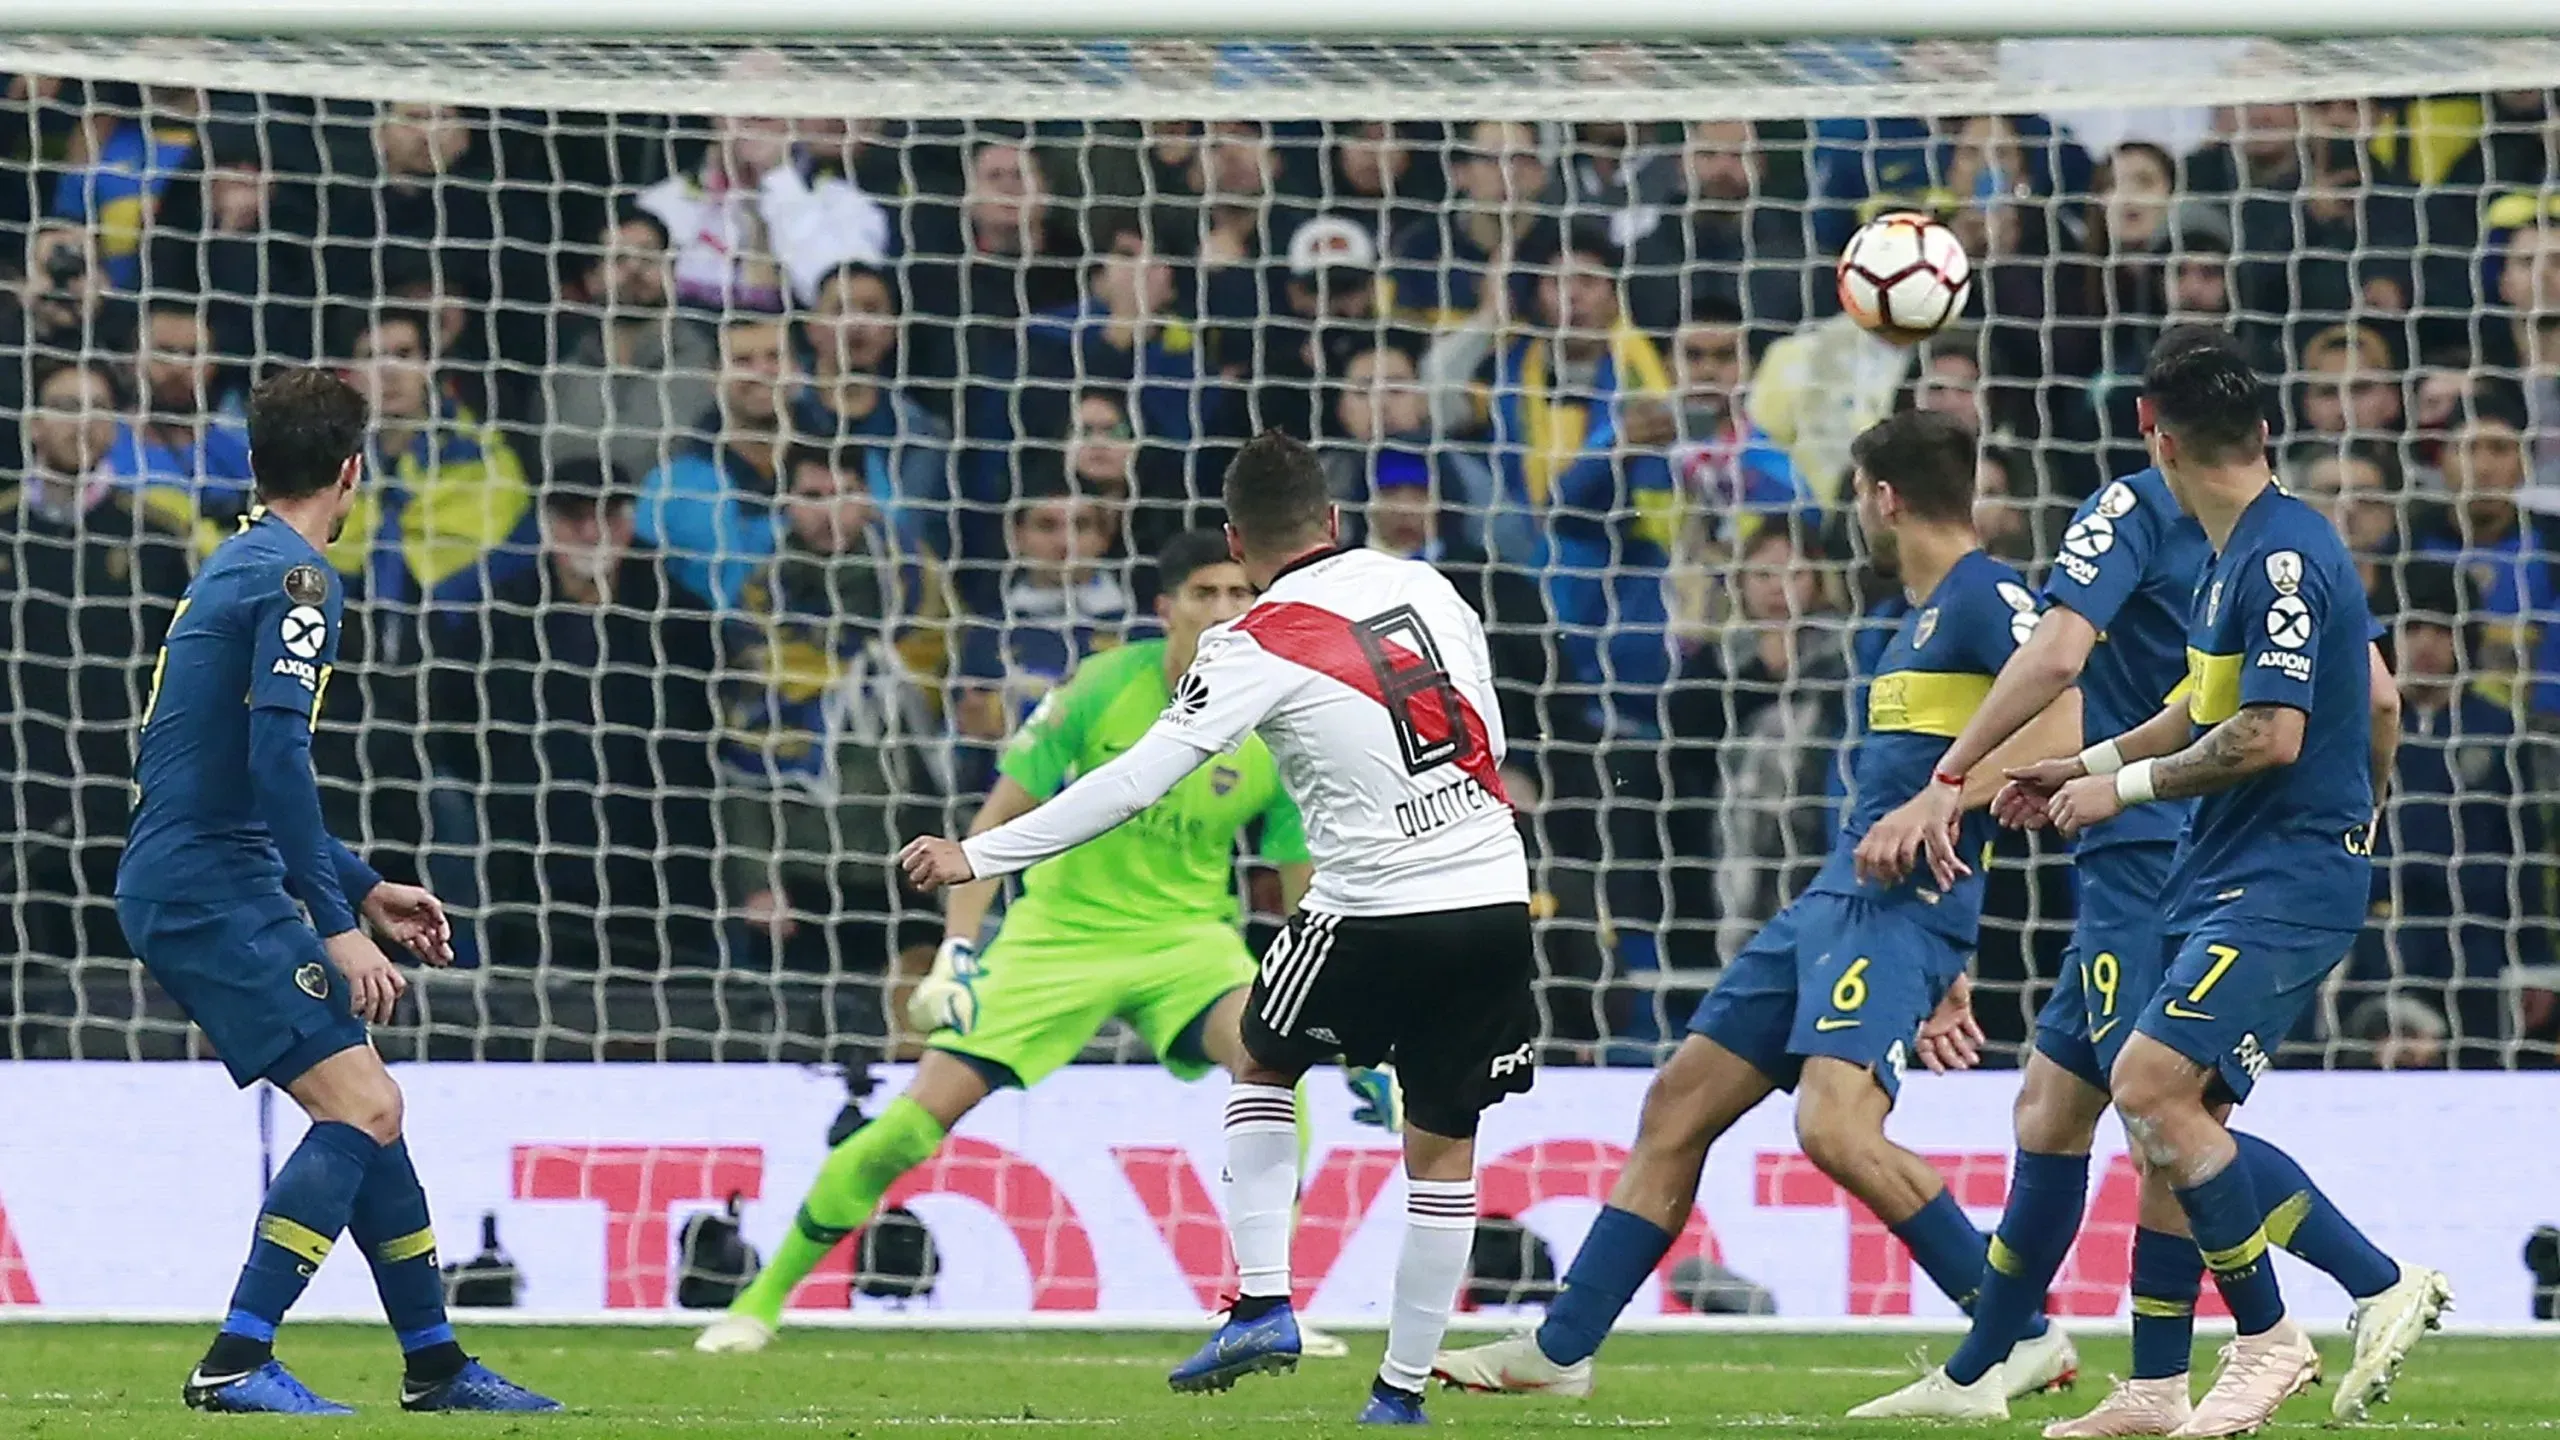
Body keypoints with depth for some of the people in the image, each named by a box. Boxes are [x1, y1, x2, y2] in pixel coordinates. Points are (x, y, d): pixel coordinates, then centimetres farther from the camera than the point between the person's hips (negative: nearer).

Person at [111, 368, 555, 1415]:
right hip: (211, 891, -10)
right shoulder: (296, 578, -11)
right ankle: (237, 1362, -22)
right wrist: (337, 927, -21)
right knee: (361, 1105, -16)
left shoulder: (238, 568, 20)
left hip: (185, 886, 10)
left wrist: (363, 889, 28)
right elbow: (277, 760, -22)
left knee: (366, 1103, 15)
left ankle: (436, 1366, 21)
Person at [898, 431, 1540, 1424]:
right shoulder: (1424, 586, 8)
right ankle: (1403, 1388, 13)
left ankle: (1262, 1304, 11)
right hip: (1495, 898, 4)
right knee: (1443, 1146, 12)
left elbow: (1132, 784, -12)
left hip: (1379, 916, -4)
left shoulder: (1259, 648, -7)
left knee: (1264, 1060, 22)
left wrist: (978, 857, -7)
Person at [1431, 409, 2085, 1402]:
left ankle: (2026, 1337, -17)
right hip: (1833, 902, 10)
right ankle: (1560, 1349, 18)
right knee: (1677, 1107, 11)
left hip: (1902, 904, -10)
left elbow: (2056, 732, -23)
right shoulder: (1921, 618, 22)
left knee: (1834, 1126, -27)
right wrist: (1945, 977, 26)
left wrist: (1931, 808, -26)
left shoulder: (1988, 597, -9)